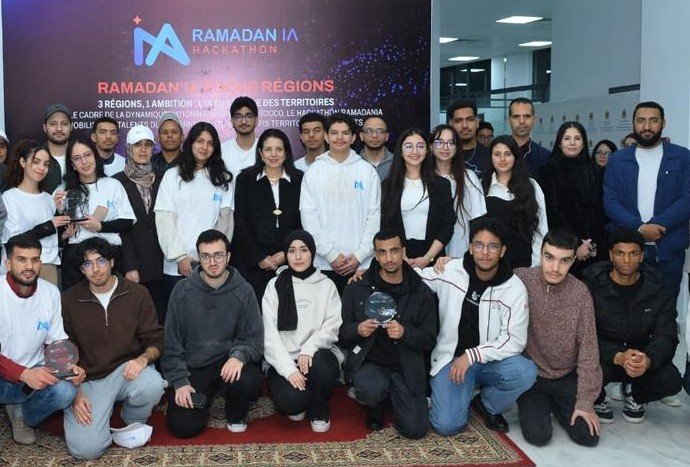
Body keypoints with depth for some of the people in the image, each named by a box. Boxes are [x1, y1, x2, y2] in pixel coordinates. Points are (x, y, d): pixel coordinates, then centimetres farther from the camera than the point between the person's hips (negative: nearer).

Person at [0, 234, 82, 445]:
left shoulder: (50, 292, 0)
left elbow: (57, 341, 7)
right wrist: (24, 374, -33)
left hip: (33, 374, 5)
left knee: (65, 391, -27)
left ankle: (21, 413, 7)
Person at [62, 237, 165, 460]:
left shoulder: (137, 293, 1)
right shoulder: (69, 300, 1)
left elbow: (155, 340, 4)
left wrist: (144, 358, -19)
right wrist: (74, 393, -7)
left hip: (127, 368, 1)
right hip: (88, 380, 0)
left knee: (152, 386, -35)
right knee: (86, 449, -21)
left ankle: (134, 420, 1)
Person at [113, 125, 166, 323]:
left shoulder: (161, 181, 11)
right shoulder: (118, 181, 3)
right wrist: (130, 267, -9)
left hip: (159, 266, 2)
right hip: (132, 263, -2)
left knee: (160, 319, 1)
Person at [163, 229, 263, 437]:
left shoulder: (243, 291, -4)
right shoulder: (183, 290, -2)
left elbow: (254, 337, -2)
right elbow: (172, 341, 1)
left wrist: (239, 355, -24)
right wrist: (180, 381, -7)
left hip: (228, 361, 0)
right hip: (193, 366, 1)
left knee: (248, 380, -33)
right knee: (182, 427, -14)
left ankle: (236, 415, 4)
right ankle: (205, 398, 22)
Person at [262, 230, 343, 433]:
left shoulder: (326, 285, 8)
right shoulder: (275, 286, 4)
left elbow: (333, 327, -2)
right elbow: (270, 334, -4)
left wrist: (309, 349, -22)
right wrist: (289, 370, -17)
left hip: (317, 354, 1)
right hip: (284, 359, -1)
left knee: (320, 364, -35)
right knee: (291, 401, -30)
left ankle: (319, 412, -2)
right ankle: (296, 404, 11)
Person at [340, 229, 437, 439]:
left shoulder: (421, 293, 1)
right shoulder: (357, 289, 2)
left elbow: (429, 339, -1)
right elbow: (341, 330, 4)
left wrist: (404, 333, -22)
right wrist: (358, 329, -19)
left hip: (405, 368, 1)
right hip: (368, 362, -1)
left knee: (415, 429, -11)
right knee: (371, 391, -34)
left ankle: (391, 395, 23)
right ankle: (376, 406, 7)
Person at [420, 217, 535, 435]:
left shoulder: (514, 288, -10)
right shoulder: (450, 270, -7)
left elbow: (514, 340, -12)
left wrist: (472, 356, -21)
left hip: (491, 360, 1)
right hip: (451, 357, -1)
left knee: (525, 372, -31)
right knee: (447, 425, -20)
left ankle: (487, 405, 3)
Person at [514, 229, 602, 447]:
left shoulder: (580, 293, -13)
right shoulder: (521, 279, -15)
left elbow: (588, 348, -9)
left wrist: (585, 401, -10)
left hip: (566, 377, 2)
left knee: (589, 436, -6)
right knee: (538, 436, -15)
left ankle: (555, 404, 25)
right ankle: (538, 405, 20)